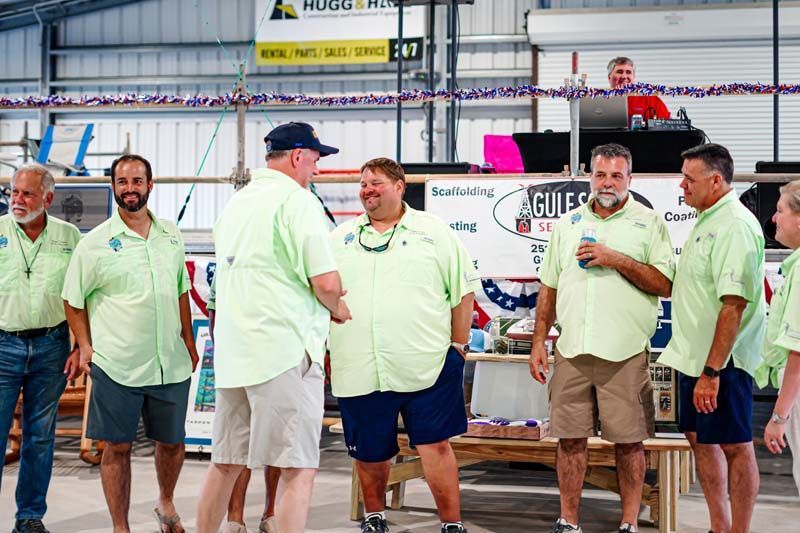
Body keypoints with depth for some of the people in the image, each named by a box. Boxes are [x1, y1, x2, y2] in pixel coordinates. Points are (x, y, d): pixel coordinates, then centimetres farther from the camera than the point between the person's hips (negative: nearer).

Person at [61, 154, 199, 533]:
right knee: (117, 447, 3)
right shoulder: (95, 243, -3)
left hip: (171, 363, 4)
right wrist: (85, 345, -4)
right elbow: (73, 299, 3)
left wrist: (188, 341, 15)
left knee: (172, 442, 13)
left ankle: (166, 503, 40)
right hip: (117, 366, -3)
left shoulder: (171, 236, 8)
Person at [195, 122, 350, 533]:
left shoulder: (236, 202, 16)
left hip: (232, 352, 8)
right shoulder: (296, 200, -9)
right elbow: (326, 282, -16)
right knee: (298, 469, -3)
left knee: (225, 464, 15)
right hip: (285, 350, -8)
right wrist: (336, 309, 7)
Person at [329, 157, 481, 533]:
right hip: (360, 370, 3)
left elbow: (463, 290, 6)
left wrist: (458, 345, 2)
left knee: (435, 446, -4)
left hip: (426, 365, -2)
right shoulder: (339, 239, 12)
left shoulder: (433, 232, 5)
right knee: (368, 453, 11)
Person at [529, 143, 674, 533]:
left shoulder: (648, 222, 4)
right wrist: (538, 341, 10)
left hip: (625, 353, -3)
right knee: (570, 437, 7)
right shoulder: (568, 223, 14)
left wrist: (617, 260, -14)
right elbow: (549, 288, 15)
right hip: (572, 350, 3)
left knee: (629, 441, 2)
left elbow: (665, 284, -5)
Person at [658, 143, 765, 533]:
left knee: (734, 446, 0)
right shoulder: (707, 221, 12)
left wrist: (712, 370, -27)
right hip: (694, 356, 10)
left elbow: (733, 304, -26)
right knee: (700, 439, 16)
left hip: (721, 361, -10)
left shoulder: (735, 226, -19)